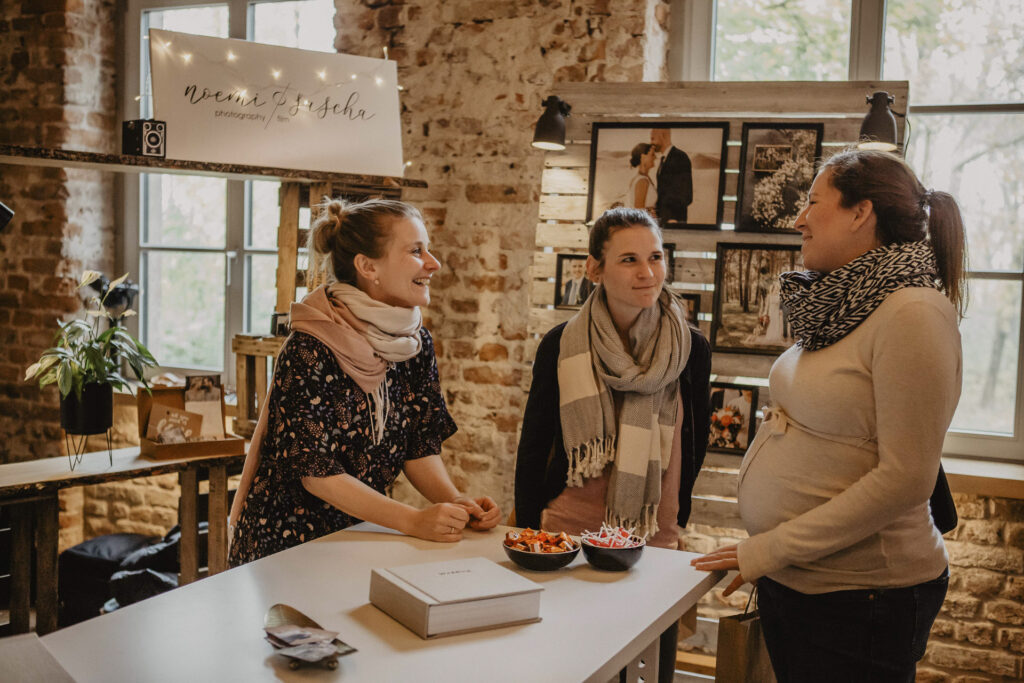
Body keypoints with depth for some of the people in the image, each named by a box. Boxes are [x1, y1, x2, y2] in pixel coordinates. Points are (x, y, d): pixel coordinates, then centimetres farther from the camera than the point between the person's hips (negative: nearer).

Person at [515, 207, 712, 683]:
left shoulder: (691, 351, -4)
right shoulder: (561, 346, -6)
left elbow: (692, 448, 8)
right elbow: (532, 448, 2)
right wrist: (528, 536, 0)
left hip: (654, 546, 1)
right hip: (567, 536, -1)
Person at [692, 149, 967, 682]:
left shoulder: (913, 314, -17)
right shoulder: (843, 306, 9)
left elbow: (904, 479, -22)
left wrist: (768, 549, -18)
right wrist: (767, 556, 10)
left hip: (857, 597, -8)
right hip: (790, 577, 8)